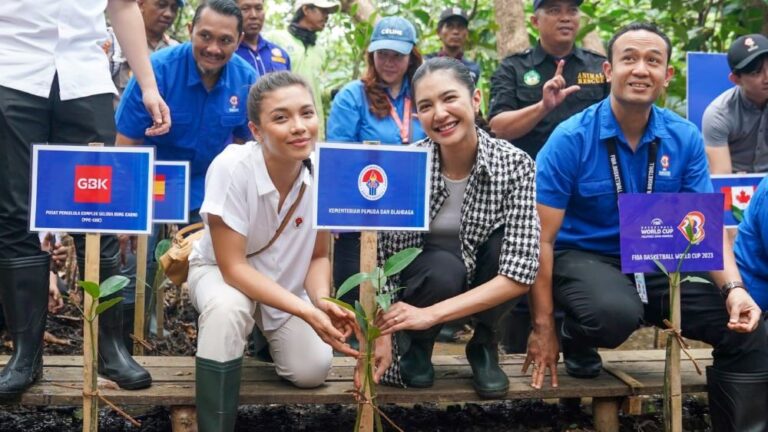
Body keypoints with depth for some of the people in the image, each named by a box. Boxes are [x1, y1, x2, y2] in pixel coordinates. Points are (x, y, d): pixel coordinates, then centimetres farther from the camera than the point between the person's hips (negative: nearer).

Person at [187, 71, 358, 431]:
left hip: (285, 282, 4)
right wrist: (307, 312, -36)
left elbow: (318, 256, -7)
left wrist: (322, 301, -29)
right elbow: (233, 267, -28)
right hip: (221, 271, -4)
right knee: (227, 308, -36)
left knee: (312, 370, -13)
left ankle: (266, 332, 22)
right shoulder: (231, 168, -32)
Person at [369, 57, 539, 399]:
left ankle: (484, 345, -3)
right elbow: (379, 256, -16)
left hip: (482, 279, 1)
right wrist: (382, 335, -25)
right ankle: (416, 343, 0)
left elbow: (521, 272, -29)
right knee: (443, 269, -35)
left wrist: (431, 313, -34)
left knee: (511, 241, -30)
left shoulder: (515, 165, -23)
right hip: (424, 275, -1)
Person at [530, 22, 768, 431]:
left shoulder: (685, 138, -3)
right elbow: (542, 237, -13)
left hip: (656, 264, 4)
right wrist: (543, 326, -14)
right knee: (617, 314, -37)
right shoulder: (571, 138, -14)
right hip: (583, 257, -4)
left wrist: (733, 287, -20)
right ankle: (576, 338, 1)